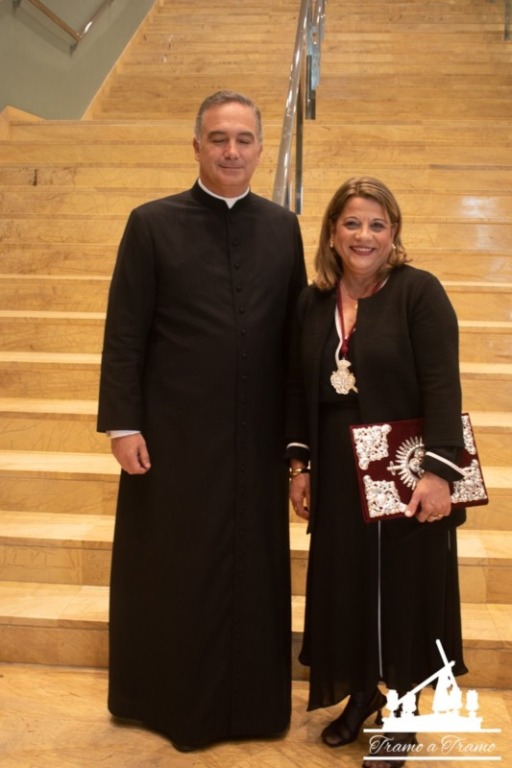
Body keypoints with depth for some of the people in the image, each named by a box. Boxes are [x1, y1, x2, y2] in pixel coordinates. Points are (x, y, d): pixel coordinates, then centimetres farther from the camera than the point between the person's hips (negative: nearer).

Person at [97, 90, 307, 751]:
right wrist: (123, 425, -9)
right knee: (171, 572, 10)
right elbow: (123, 335, -4)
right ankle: (171, 700, 31)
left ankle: (250, 700, 31)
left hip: (257, 439, 3)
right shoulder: (152, 224, -3)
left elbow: (295, 332, 7)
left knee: (254, 569, 12)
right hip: (175, 436, -2)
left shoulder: (283, 227, 6)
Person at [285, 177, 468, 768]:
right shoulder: (312, 303, 5)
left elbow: (443, 387, -16)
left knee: (402, 588, 8)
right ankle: (361, 693, 36)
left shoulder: (419, 291, -10)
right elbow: (298, 389, 9)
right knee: (345, 586, 13)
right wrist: (298, 464, 5)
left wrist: (438, 471, -23)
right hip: (338, 475, 5)